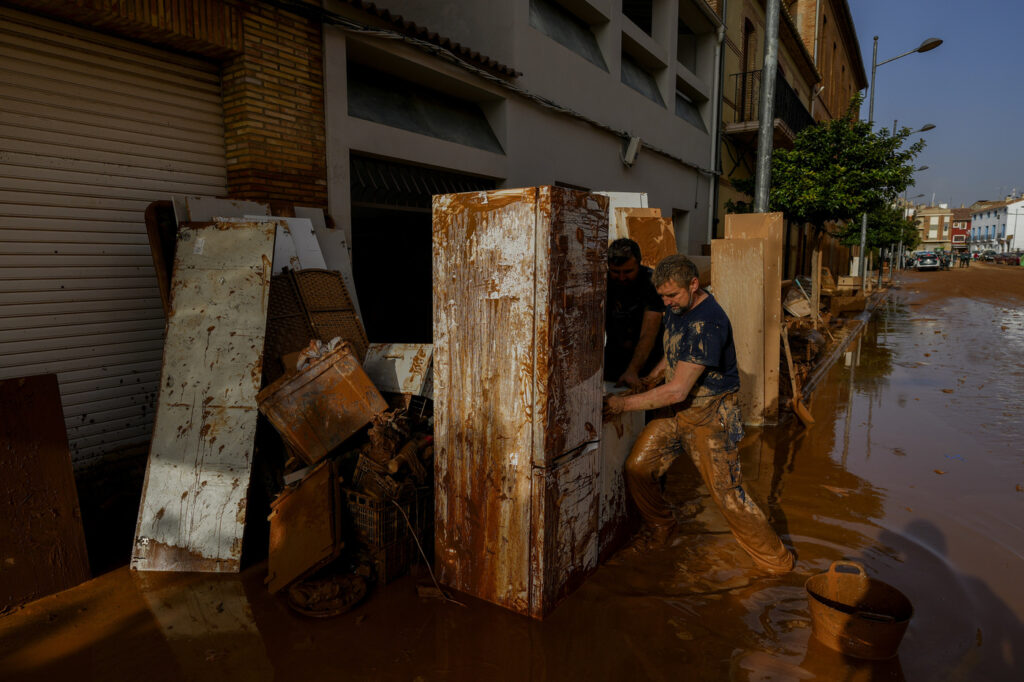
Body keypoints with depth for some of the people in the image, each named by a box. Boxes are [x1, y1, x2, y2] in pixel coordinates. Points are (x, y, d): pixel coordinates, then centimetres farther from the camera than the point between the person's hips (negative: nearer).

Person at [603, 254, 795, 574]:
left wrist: (624, 403, -25)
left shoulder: (707, 323, -28)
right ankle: (660, 529, 26)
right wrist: (654, 374, 7)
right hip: (676, 410, 8)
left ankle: (775, 559, 21)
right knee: (637, 468, 0)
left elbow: (678, 391, -30)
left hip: (710, 415, -8)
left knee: (728, 492, -2)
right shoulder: (677, 307, 2)